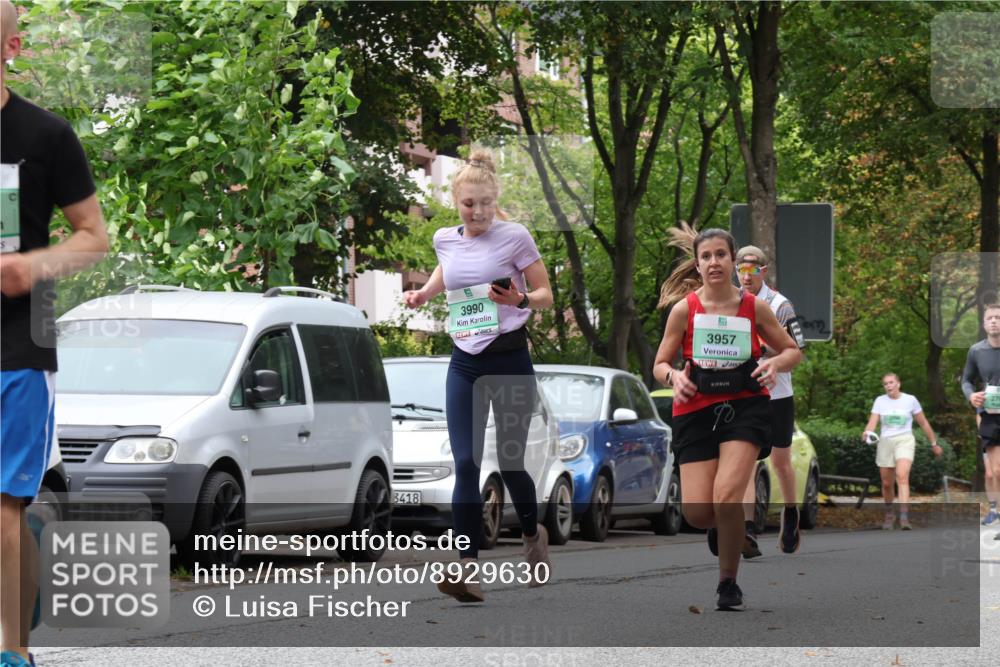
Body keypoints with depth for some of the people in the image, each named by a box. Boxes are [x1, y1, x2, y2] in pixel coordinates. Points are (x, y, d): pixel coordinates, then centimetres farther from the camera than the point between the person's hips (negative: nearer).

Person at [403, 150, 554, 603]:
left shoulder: (515, 237, -6)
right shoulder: (445, 240, 7)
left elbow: (545, 295, -2)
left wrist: (520, 300, -23)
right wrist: (422, 294, 12)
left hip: (509, 359, -3)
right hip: (464, 363, 3)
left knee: (509, 462, 2)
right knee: (465, 464, -9)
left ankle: (533, 535, 33)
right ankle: (468, 570, -14)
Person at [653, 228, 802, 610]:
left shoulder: (754, 308, 1)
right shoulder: (684, 309, 1)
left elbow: (793, 351, 12)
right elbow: (660, 365, 8)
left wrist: (775, 363, -10)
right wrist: (674, 376, -15)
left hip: (745, 406, -1)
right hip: (696, 411, 1)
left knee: (726, 497, -20)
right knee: (696, 513, -8)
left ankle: (728, 583, -2)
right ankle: (722, 526, 32)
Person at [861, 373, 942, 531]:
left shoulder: (910, 400, 3)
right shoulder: (880, 401, 6)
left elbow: (924, 423, 12)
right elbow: (872, 423, -3)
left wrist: (934, 443, 16)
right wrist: (867, 433, -26)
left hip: (905, 441, -3)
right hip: (885, 442, 3)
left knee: (902, 476, -24)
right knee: (887, 484, 8)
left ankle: (904, 517, -34)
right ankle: (889, 515, 32)